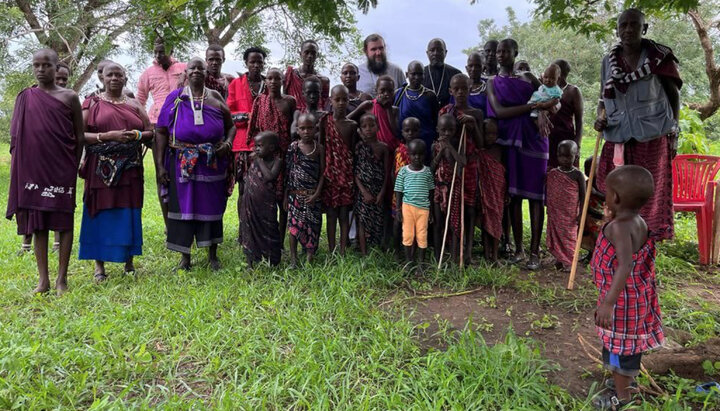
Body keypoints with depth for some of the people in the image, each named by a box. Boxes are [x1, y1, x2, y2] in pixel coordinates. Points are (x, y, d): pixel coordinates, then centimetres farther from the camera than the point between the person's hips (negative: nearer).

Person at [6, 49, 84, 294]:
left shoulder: (69, 97, 2)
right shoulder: (25, 97, 9)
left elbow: (79, 136, 4)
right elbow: (16, 136, 11)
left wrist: (73, 167, 1)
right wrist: (20, 167, 3)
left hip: (61, 169, -2)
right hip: (33, 168, 3)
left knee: (64, 221, 0)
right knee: (38, 223, 5)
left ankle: (62, 278, 8)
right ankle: (43, 279, 13)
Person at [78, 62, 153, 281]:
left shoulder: (134, 105, 15)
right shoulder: (92, 103, 7)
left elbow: (150, 132, 12)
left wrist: (137, 135, -10)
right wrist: (107, 136, -16)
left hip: (130, 169, 2)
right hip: (101, 169, -2)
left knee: (129, 213, 3)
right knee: (101, 213, -1)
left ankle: (129, 261, 13)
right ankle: (99, 265, 8)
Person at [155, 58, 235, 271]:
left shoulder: (215, 97, 8)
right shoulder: (175, 98, 4)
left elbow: (231, 125, 13)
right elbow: (162, 132, 1)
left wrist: (228, 143, -9)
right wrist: (160, 165, -6)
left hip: (213, 163, 1)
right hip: (182, 162, -1)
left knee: (212, 205, 7)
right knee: (182, 205, 3)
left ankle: (212, 254, 21)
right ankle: (185, 256, 17)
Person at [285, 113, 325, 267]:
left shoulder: (319, 148, -1)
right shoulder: (293, 147, -2)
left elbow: (322, 173, 0)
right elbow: (287, 172, 0)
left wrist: (317, 194, -9)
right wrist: (285, 195, -1)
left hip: (313, 195, 1)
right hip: (296, 194, 0)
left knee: (312, 225, 5)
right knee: (294, 225, 4)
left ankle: (309, 259, 16)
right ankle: (293, 259, 14)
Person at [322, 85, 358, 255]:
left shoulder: (352, 125, 3)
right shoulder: (325, 122, -2)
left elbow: (353, 151, 3)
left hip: (347, 175, 1)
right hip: (330, 174, -1)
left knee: (344, 214, 6)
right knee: (331, 213, 6)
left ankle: (343, 251, 16)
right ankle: (331, 251, 15)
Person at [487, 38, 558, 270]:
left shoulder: (529, 78, 11)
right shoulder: (493, 83, 8)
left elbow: (551, 101, 15)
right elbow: (499, 112, -8)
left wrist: (544, 111, -9)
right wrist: (533, 106, -15)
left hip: (533, 140, 0)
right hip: (509, 141, 0)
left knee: (535, 194, -3)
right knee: (514, 194, 2)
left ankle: (535, 251, 0)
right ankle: (518, 249, 11)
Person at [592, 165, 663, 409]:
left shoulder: (619, 227, -27)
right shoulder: (639, 222, 1)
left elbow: (625, 266, -38)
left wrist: (608, 302, -39)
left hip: (623, 298, -9)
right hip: (637, 294, 9)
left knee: (619, 343, 7)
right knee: (630, 340, 25)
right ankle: (628, 381, 44)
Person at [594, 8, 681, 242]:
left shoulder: (660, 57, -1)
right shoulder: (609, 61, 8)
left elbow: (674, 95, 5)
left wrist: (673, 133, -1)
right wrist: (600, 117, -3)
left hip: (652, 138, -3)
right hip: (617, 139, 3)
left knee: (652, 196, 2)